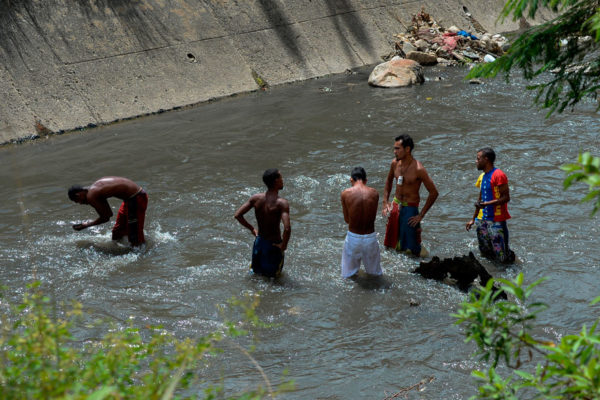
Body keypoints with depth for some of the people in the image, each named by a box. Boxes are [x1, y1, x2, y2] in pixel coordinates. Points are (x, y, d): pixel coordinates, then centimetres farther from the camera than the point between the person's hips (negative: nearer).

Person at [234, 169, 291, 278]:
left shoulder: (256, 198, -7)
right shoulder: (281, 203, -23)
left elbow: (237, 215, -5)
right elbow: (287, 228, -34)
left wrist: (251, 228, 7)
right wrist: (284, 246, -18)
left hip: (259, 242, 5)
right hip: (274, 246, -5)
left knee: (256, 270, 27)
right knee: (273, 275, 13)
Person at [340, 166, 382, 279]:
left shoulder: (345, 194, -11)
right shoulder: (374, 193, -6)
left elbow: (347, 220, -1)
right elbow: (373, 217, 5)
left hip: (353, 237, -1)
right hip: (370, 237, 2)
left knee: (349, 275, 21)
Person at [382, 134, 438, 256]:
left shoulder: (418, 169, -22)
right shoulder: (395, 163, -3)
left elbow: (433, 193, -17)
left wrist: (421, 215, -15)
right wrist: (385, 202, 9)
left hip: (410, 208, -6)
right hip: (395, 205, 6)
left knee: (409, 249, -2)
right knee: (391, 245, 15)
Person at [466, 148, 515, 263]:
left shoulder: (498, 175, -11)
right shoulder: (482, 176, 15)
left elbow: (506, 197, -16)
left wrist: (486, 204, -23)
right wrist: (473, 219, 23)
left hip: (496, 221, -8)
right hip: (483, 221, 8)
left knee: (502, 257, -10)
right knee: (485, 253, 9)